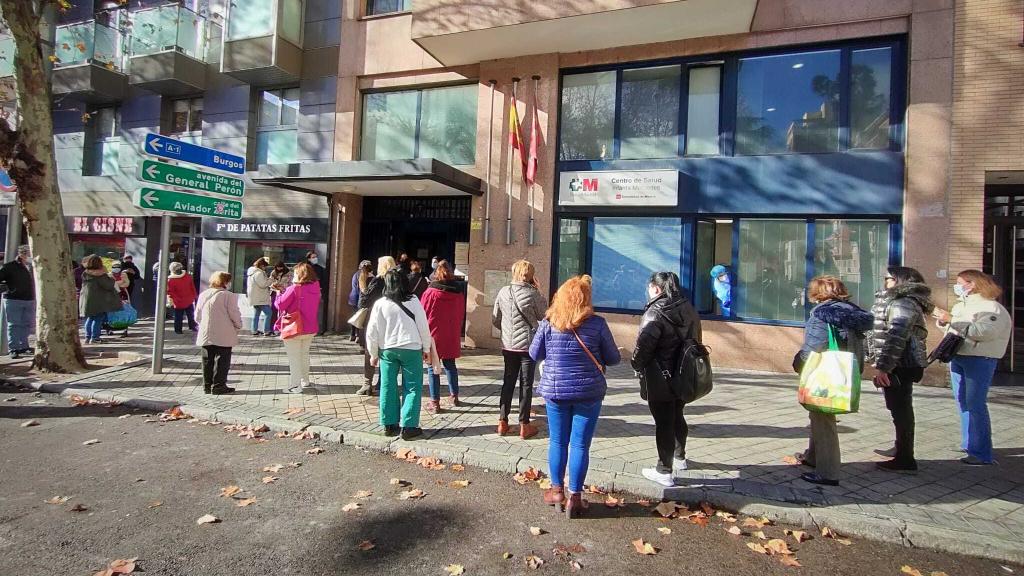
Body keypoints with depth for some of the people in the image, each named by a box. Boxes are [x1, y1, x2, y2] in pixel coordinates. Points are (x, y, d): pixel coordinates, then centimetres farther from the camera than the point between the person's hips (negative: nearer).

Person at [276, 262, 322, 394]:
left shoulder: (294, 289, -18)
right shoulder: (315, 289, 0)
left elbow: (280, 305, -14)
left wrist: (279, 293, 5)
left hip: (294, 328, -6)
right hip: (310, 329, 6)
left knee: (294, 358, 5)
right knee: (304, 355, 22)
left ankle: (295, 386, 7)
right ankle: (305, 382, 33)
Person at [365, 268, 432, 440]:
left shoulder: (380, 304, -3)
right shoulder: (413, 302, -6)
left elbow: (372, 331, 1)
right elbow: (423, 327, -3)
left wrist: (373, 354, 13)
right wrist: (426, 349, 9)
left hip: (387, 350, 2)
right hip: (411, 349, -2)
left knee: (388, 387, 11)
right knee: (412, 388, 5)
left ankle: (389, 425, 17)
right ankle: (408, 426, 3)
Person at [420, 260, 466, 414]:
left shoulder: (430, 292, -12)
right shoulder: (458, 293, 0)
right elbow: (462, 314, 9)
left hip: (434, 336, -4)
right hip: (452, 336, 4)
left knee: (433, 367, 3)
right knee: (450, 365, 19)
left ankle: (435, 402, 3)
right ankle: (454, 395, 27)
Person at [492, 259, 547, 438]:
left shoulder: (503, 292, -2)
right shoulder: (533, 293, -13)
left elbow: (495, 320, 4)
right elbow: (544, 314, 1)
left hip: (508, 345, 3)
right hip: (529, 344, -3)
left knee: (508, 382, 15)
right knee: (526, 384, 6)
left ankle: (502, 422, 19)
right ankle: (524, 425, 12)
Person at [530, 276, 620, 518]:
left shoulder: (548, 323, -5)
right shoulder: (597, 324, -9)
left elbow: (534, 354, 5)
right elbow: (613, 359, -1)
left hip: (555, 391, 2)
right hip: (588, 392, -1)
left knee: (557, 441, 15)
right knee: (580, 445, 7)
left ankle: (557, 490, 28)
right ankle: (574, 497, 15)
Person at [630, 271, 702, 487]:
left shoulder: (655, 313, -18)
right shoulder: (688, 309, 5)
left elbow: (643, 346, -21)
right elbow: (696, 339, 13)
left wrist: (637, 366, -4)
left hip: (660, 380, -8)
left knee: (664, 423, 2)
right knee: (677, 417, 24)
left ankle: (664, 472, 11)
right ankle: (679, 457, 43)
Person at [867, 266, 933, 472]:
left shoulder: (903, 303, -16)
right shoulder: (904, 301, 18)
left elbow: (895, 337, -24)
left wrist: (883, 367, -24)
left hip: (900, 366, -11)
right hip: (903, 365, 11)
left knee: (901, 411, -5)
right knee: (901, 409, 20)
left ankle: (905, 460, 2)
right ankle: (901, 449, 34)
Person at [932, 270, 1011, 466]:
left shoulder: (991, 307, -8)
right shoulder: (960, 306, 17)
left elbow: (984, 332, -24)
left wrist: (952, 320, -23)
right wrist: (942, 320, 6)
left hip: (979, 360, -8)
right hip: (957, 358, 8)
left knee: (976, 405, -10)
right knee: (963, 404, 14)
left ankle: (982, 454, -6)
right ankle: (968, 444, 25)